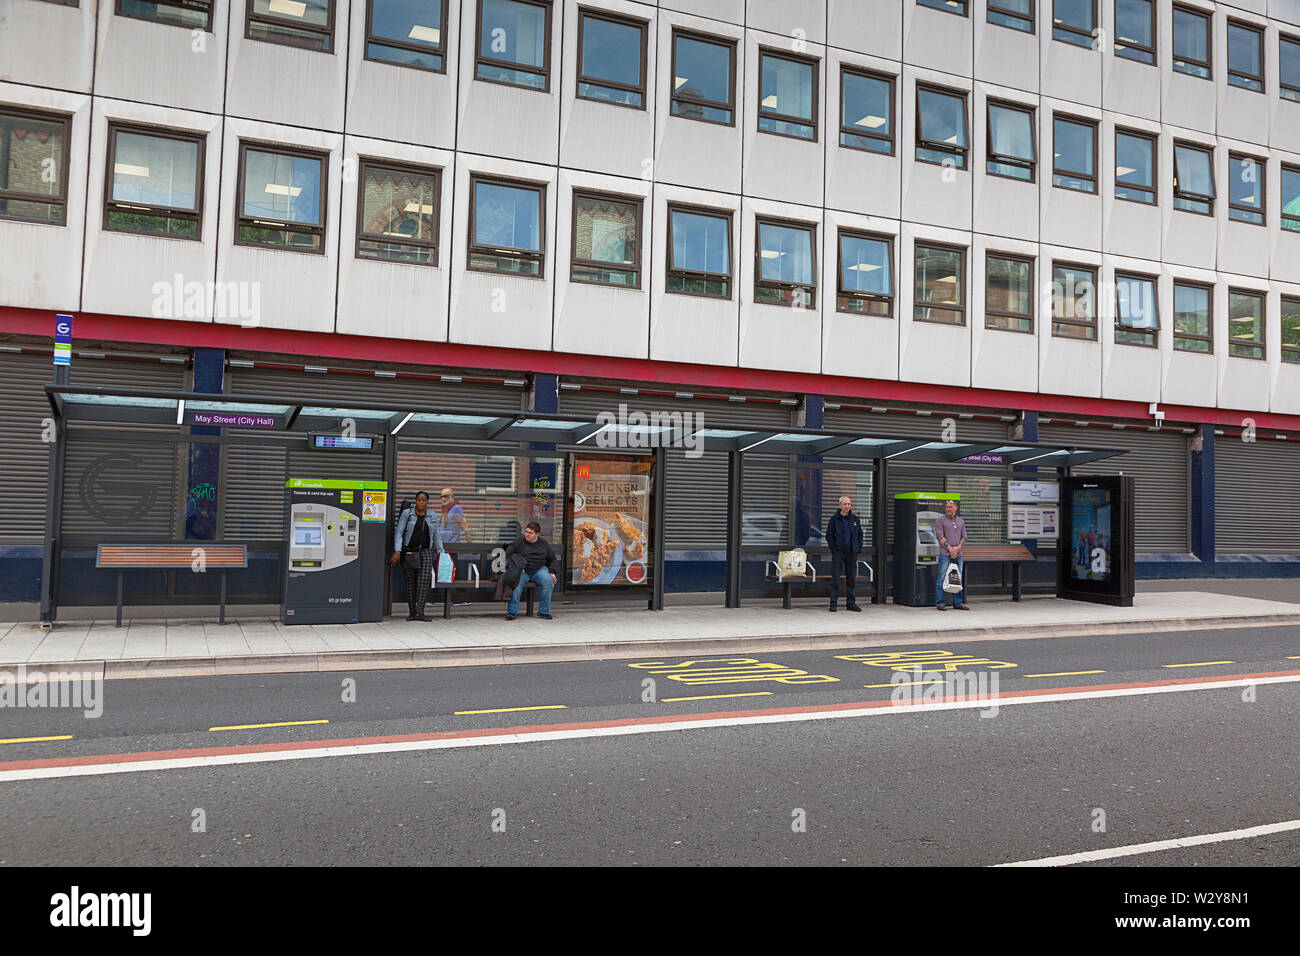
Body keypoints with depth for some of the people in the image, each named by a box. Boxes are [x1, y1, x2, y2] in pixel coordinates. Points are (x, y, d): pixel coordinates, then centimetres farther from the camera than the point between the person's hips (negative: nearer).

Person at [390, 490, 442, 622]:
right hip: (408, 552, -1)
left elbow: (436, 537, 17)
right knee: (410, 582, 4)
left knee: (424, 580, -14)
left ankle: (419, 612, -17)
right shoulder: (406, 514, 1)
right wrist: (397, 551, -16)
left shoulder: (432, 517, 10)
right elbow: (398, 532, -5)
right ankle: (412, 612, 11)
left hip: (425, 552, 1)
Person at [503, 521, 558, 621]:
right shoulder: (518, 542, 6)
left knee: (548, 581, -30)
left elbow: (553, 560, 19)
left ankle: (544, 611, -19)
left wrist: (552, 572, 1)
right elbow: (507, 556, 0)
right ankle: (511, 611, -30)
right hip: (522, 570, -1)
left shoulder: (544, 544, 12)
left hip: (539, 569, 2)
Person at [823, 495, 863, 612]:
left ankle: (851, 603, 13)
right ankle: (833, 602, 0)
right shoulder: (834, 519, 0)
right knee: (835, 578, -4)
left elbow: (860, 535, 15)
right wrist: (833, 549, -7)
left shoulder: (855, 519, 9)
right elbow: (829, 535, 1)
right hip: (838, 553, -3)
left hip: (852, 553, 3)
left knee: (851, 578, 7)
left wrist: (859, 549, 5)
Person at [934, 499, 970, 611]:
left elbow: (964, 537, 11)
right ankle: (940, 603, -1)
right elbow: (940, 536, -8)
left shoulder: (960, 521, 15)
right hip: (945, 555, -5)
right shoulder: (941, 520, 0)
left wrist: (958, 548, -7)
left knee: (958, 579, 7)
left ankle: (959, 603, 13)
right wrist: (950, 548, -14)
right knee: (942, 579, -5)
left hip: (958, 554, 5)